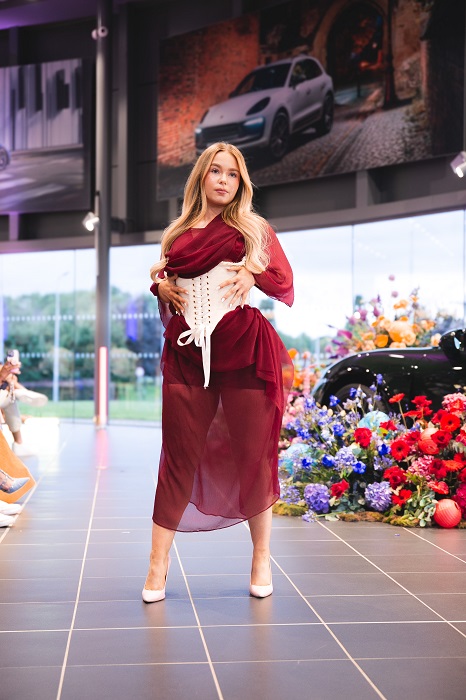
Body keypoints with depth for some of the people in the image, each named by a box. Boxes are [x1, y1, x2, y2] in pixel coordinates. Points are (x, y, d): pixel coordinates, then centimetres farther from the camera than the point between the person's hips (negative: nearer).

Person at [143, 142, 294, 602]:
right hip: (189, 353, 1)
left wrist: (253, 274, -11)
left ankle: (261, 556, 19)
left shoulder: (254, 229, 12)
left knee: (252, 452, 3)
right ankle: (158, 560, 9)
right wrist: (161, 285, 4)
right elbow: (160, 276, 26)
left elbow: (285, 281, 7)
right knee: (180, 452, 0)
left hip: (245, 352, -1)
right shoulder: (178, 232, 17)